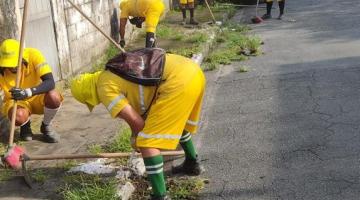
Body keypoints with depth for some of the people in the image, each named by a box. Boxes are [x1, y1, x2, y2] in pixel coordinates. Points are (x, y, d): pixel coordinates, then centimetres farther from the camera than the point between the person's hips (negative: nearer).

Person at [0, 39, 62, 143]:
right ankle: (25, 126, 6)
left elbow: (50, 83, -34)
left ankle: (46, 127, -1)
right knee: (19, 118, -35)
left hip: (36, 98, 0)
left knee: (54, 97, -33)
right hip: (15, 102, 0)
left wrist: (27, 92, -49)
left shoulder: (33, 55, -25)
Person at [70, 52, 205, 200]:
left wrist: (136, 140, 18)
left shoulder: (105, 88, 0)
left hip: (177, 82, -10)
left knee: (147, 143, -3)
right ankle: (192, 164, 54)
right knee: (177, 123, 35)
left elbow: (137, 122, -4)